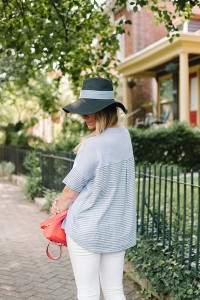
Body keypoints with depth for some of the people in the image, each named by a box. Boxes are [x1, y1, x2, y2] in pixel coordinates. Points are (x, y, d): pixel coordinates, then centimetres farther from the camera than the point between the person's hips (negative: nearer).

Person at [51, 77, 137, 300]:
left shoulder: (93, 145, -20)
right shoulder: (124, 136, 3)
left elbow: (72, 189, -10)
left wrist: (58, 206, 10)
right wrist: (64, 201, 4)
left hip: (88, 229, -7)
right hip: (119, 228, 7)